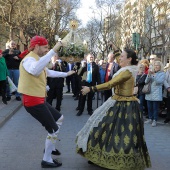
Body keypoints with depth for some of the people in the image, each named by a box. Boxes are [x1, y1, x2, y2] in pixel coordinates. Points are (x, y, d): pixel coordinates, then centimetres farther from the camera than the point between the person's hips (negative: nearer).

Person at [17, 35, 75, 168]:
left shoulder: (37, 60, 16)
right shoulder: (29, 59, -18)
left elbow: (49, 72, 35)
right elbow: (35, 70, -45)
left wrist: (66, 74, 42)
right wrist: (53, 51, -46)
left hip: (39, 100, 11)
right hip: (33, 101, -11)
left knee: (59, 118, 24)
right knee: (54, 130, -3)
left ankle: (50, 147, 37)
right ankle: (47, 160, 13)